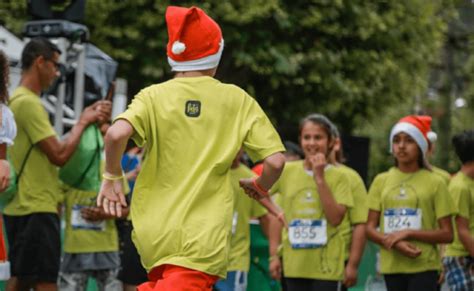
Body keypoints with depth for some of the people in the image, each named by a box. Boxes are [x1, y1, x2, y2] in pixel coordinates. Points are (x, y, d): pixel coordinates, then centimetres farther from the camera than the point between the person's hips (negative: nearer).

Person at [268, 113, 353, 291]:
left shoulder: (338, 177, -3)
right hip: (294, 263, 3)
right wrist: (274, 255, 5)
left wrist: (319, 178, -16)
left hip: (325, 265, -3)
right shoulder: (287, 172, 3)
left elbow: (335, 218, -15)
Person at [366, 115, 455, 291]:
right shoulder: (381, 181, 7)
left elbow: (447, 234, -3)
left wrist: (408, 233, -15)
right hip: (392, 265, 4)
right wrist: (396, 243, -14)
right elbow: (370, 228, 5)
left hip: (423, 266, -4)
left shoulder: (434, 183, -1)